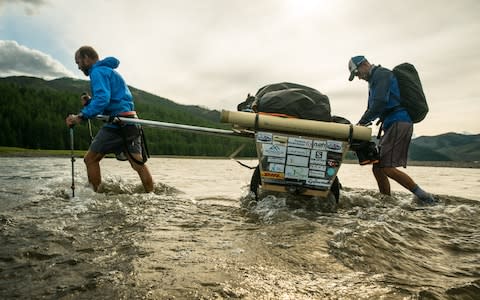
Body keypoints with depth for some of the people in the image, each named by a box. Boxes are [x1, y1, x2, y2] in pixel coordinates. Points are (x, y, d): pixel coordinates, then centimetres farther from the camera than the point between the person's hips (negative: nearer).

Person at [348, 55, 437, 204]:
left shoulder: (381, 73, -3)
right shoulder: (374, 81, 28)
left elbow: (380, 103, -17)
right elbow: (372, 108, 28)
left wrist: (361, 123, -13)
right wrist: (359, 125, 12)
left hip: (398, 123, -10)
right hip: (392, 125, 10)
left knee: (387, 168, -17)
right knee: (377, 168, 4)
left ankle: (425, 197, -10)